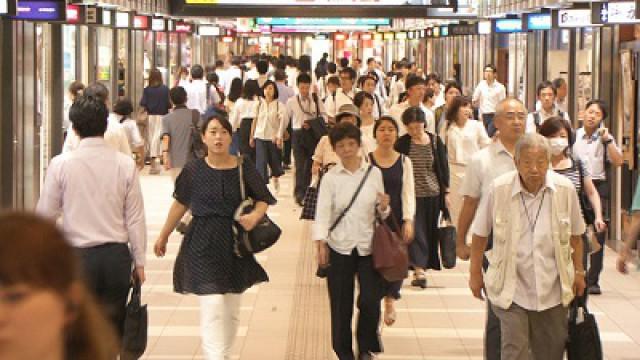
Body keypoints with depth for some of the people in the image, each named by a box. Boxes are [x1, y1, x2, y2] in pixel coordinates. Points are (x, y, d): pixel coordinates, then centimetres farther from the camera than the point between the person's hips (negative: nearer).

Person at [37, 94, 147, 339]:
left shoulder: (61, 164, -9)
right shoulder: (125, 164, -6)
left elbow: (46, 213, -2)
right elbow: (135, 218, -2)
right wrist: (139, 261, 7)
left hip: (78, 257, -1)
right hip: (116, 255, 1)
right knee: (113, 331, 13)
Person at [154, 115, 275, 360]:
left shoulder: (244, 168, -3)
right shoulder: (193, 170, -4)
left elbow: (263, 200, 6)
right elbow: (180, 204, 10)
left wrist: (255, 215, -16)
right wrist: (163, 236, 18)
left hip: (235, 246, 2)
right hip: (204, 247, -2)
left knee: (231, 312, 12)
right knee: (213, 309, -13)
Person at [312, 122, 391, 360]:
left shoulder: (374, 173, 1)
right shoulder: (330, 178, -2)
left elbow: (381, 214, 8)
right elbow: (322, 212, -7)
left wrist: (384, 207, -15)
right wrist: (320, 243, -18)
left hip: (368, 245, 0)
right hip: (339, 247, 0)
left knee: (370, 301, -6)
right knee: (341, 304, 5)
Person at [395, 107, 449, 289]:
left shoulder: (435, 141, 0)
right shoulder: (401, 144, -4)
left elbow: (443, 167, 7)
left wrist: (446, 192, 6)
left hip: (433, 193, 2)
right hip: (412, 195, -2)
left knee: (430, 232, 9)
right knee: (416, 231, -9)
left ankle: (422, 265, 23)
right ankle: (419, 269, -14)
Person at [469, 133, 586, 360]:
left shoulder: (565, 189, -6)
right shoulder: (499, 190, -12)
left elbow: (575, 236, 9)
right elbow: (480, 235, 2)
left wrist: (578, 272, 14)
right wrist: (475, 273, 7)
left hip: (552, 289, 3)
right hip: (511, 288, -2)